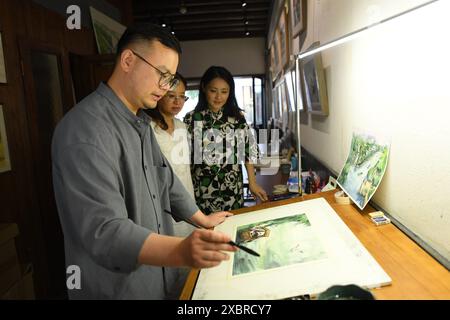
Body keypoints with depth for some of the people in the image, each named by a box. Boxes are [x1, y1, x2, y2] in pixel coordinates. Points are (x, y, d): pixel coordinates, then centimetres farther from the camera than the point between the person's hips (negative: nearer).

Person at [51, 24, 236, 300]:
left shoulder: (140, 121, 7)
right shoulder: (86, 129, -25)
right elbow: (104, 232, -32)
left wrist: (203, 220, 18)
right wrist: (181, 252, -45)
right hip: (119, 289, -8)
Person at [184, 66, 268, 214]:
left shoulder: (237, 117, 0)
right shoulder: (192, 119, -5)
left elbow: (249, 149, 4)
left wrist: (253, 183, 2)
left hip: (233, 189, 2)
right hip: (203, 191, -1)